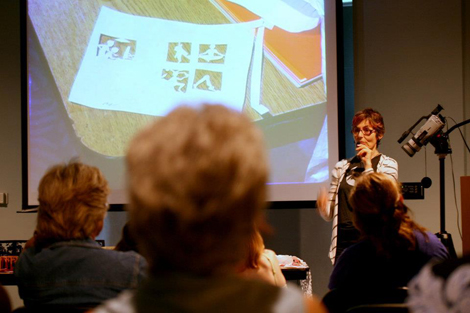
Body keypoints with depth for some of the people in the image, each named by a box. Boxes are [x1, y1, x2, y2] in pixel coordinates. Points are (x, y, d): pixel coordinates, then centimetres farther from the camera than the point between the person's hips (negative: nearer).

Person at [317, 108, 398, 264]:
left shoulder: (388, 164, 4)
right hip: (344, 241, 3)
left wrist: (368, 165, -8)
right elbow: (329, 214, 14)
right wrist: (323, 205, -9)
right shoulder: (342, 167, 14)